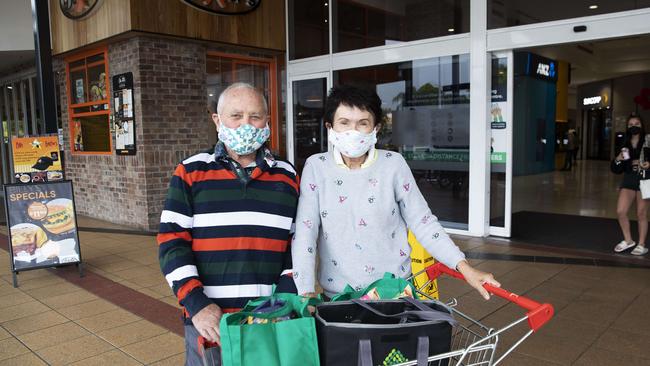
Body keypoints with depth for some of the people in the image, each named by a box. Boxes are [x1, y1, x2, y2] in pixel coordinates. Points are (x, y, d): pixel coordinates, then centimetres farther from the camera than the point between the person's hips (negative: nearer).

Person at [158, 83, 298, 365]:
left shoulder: (287, 176, 6)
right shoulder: (190, 173, 0)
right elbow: (172, 242, -4)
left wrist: (288, 294, -3)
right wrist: (196, 303, -14)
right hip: (209, 320, -1)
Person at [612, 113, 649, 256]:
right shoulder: (624, 145, 8)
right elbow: (617, 169, 9)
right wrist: (617, 160, -10)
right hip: (628, 180, 4)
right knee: (620, 211, -3)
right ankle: (628, 241, 17)